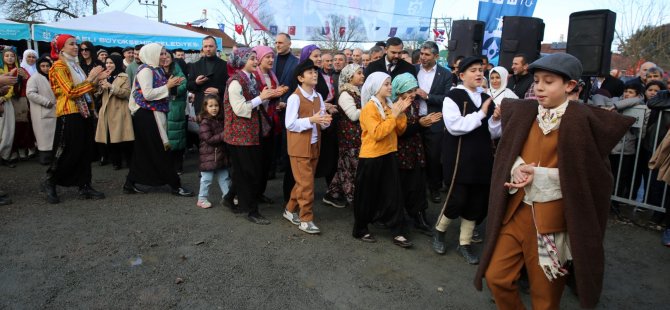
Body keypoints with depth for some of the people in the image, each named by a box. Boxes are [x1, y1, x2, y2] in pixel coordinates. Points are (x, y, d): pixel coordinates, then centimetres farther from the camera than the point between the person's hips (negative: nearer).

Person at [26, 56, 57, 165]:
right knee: (44, 136, -6)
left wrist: (56, 103, 8)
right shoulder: (34, 78, -6)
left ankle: (52, 155, 14)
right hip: (41, 112, -6)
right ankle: (44, 157, -1)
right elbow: (30, 93, -16)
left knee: (52, 135, 7)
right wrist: (46, 102, -17)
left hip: (53, 111, 7)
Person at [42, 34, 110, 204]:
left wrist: (97, 79, 3)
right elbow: (71, 92, -17)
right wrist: (90, 78, -16)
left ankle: (84, 186, 11)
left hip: (83, 112, 8)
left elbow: (86, 90, 17)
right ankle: (50, 182, 12)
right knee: (69, 152, -6)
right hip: (69, 114, -8)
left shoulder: (75, 65, 17)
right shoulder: (59, 66, -7)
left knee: (86, 151, 6)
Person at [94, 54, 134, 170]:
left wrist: (111, 87, -22)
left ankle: (129, 161, 6)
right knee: (110, 138, 4)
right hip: (106, 111, 5)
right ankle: (115, 162, 13)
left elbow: (127, 93, -14)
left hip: (119, 112, -5)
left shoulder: (124, 77, 1)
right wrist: (100, 86, -5)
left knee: (123, 138, -6)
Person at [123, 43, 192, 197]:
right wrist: (167, 86, -16)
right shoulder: (146, 70, -13)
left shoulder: (156, 69, 15)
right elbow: (147, 94, -21)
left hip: (155, 113, 9)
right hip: (147, 114, -9)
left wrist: (171, 85, 2)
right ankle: (175, 185, 2)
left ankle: (130, 184, 20)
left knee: (143, 151, 12)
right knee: (161, 150, -4)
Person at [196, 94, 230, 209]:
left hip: (221, 154, 7)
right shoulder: (205, 122, -13)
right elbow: (209, 139, -20)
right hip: (209, 155, -7)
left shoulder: (220, 120, 9)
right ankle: (202, 199, 14)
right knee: (206, 179, 2)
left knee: (224, 177, 13)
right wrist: (223, 135, -24)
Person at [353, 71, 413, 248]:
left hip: (389, 155, 7)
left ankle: (398, 233, 10)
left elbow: (400, 131, 8)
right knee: (367, 196, 6)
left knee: (393, 195, 5)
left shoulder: (390, 105, 9)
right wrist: (393, 115, -20)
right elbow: (377, 133, -24)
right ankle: (360, 230, 22)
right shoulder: (369, 108, -13)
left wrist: (401, 113, -7)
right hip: (371, 157, -7)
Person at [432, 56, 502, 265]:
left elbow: (493, 134, 12)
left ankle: (464, 244, 25)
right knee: (457, 200, -5)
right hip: (459, 159, -6)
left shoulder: (487, 99, 11)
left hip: (481, 159, 6)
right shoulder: (453, 96, -7)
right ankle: (439, 231, 24)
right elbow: (454, 126, -20)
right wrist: (481, 114, -17)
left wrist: (495, 120, -7)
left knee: (477, 203, 9)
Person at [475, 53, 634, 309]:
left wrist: (538, 175, -18)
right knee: (496, 277, 10)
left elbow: (589, 174, -9)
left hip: (551, 218, -4)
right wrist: (517, 168, -12)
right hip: (515, 211, 4)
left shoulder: (583, 120, -11)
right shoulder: (522, 111, 3)